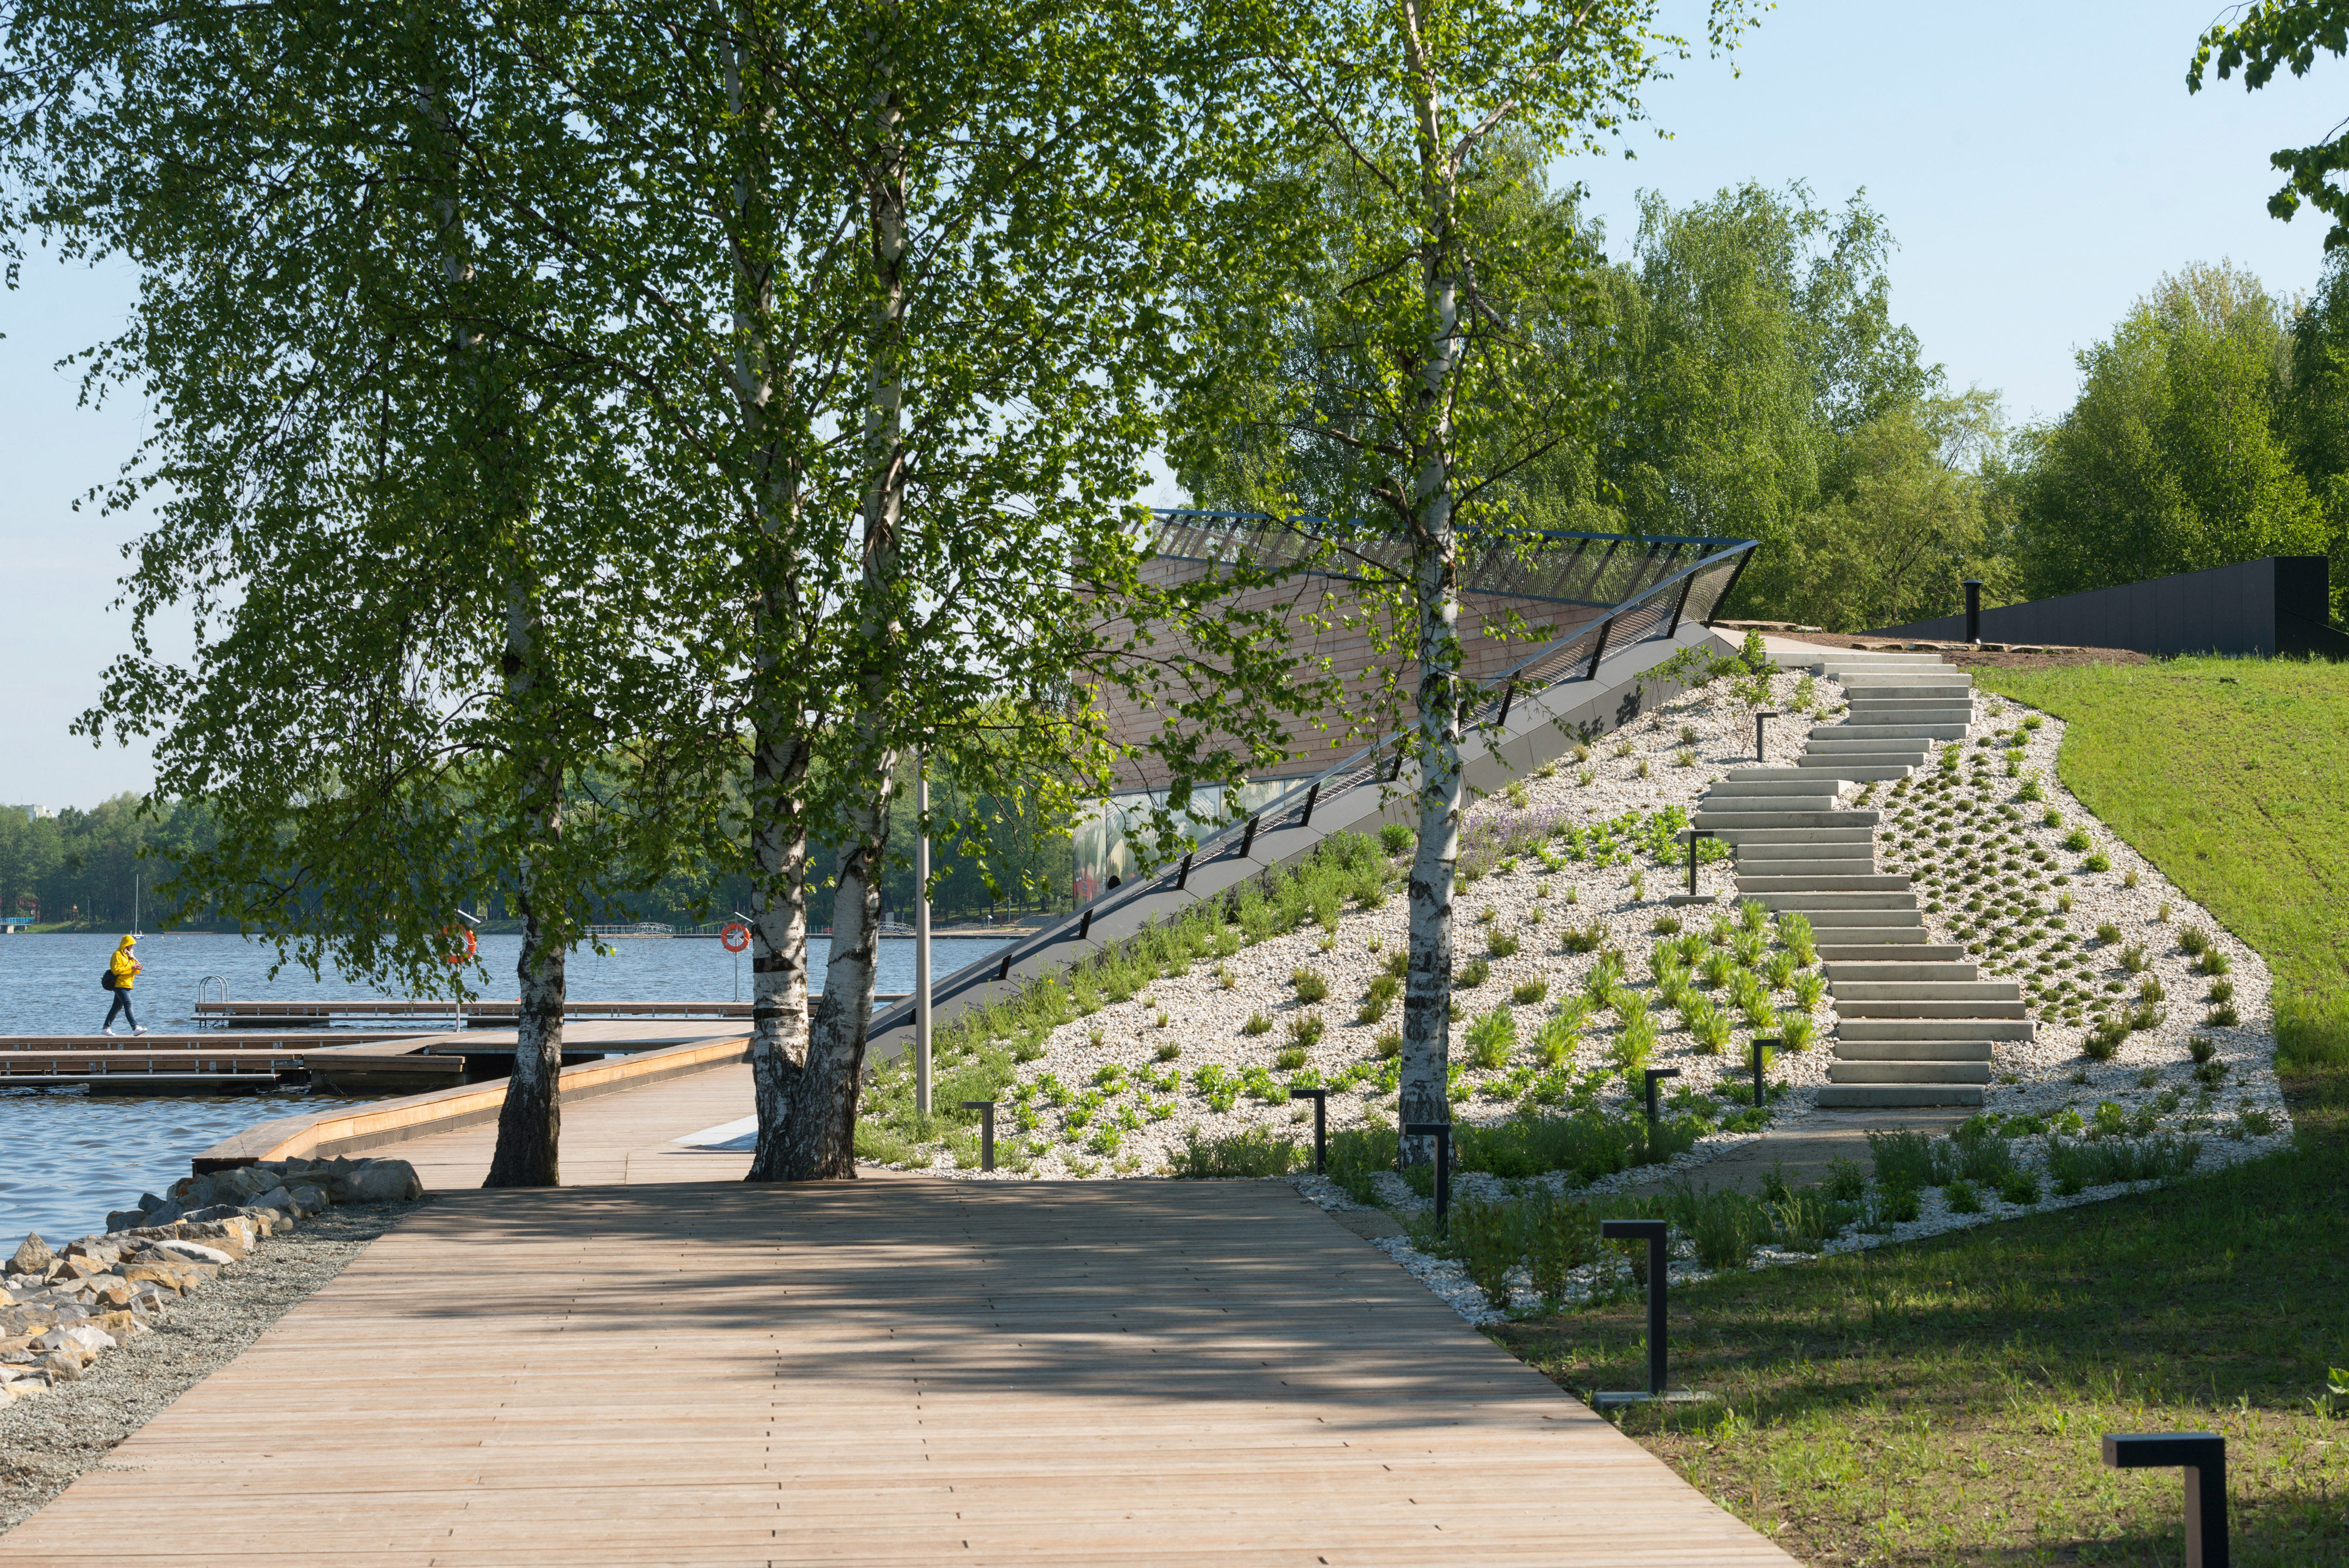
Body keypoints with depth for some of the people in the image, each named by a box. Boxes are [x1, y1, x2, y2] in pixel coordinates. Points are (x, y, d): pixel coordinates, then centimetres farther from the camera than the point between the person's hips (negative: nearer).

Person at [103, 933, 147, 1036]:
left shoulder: (129, 954, 20)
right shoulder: (118, 954, -10)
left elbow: (132, 971, 22)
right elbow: (116, 970, -19)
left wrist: (136, 968, -1)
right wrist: (130, 968, -20)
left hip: (126, 985, 10)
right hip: (120, 984, -10)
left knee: (117, 1007, 14)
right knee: (128, 1005, -18)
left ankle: (107, 1027, 22)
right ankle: (135, 1028, -27)